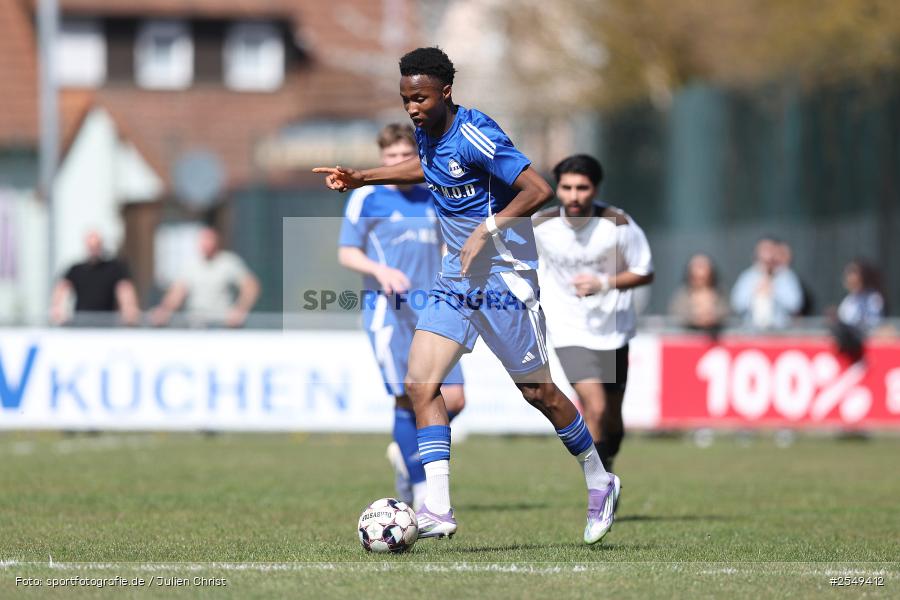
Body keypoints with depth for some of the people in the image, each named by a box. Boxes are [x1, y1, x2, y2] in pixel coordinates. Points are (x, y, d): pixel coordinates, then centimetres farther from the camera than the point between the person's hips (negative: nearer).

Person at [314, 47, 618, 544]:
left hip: (504, 278, -8)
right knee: (420, 384, -7)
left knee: (537, 391, 3)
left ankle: (599, 481, 26)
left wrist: (487, 230, -30)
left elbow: (539, 190, -26)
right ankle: (437, 511, -9)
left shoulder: (475, 135, -21)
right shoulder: (428, 132, 4)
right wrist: (361, 178, 24)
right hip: (456, 279, 8)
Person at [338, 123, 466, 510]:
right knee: (409, 399, -10)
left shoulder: (433, 198, 13)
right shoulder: (366, 198, 0)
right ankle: (422, 492, -1)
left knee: (453, 399, -4)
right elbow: (346, 253, -1)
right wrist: (381, 270, -19)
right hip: (388, 311, -5)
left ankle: (405, 451, 24)